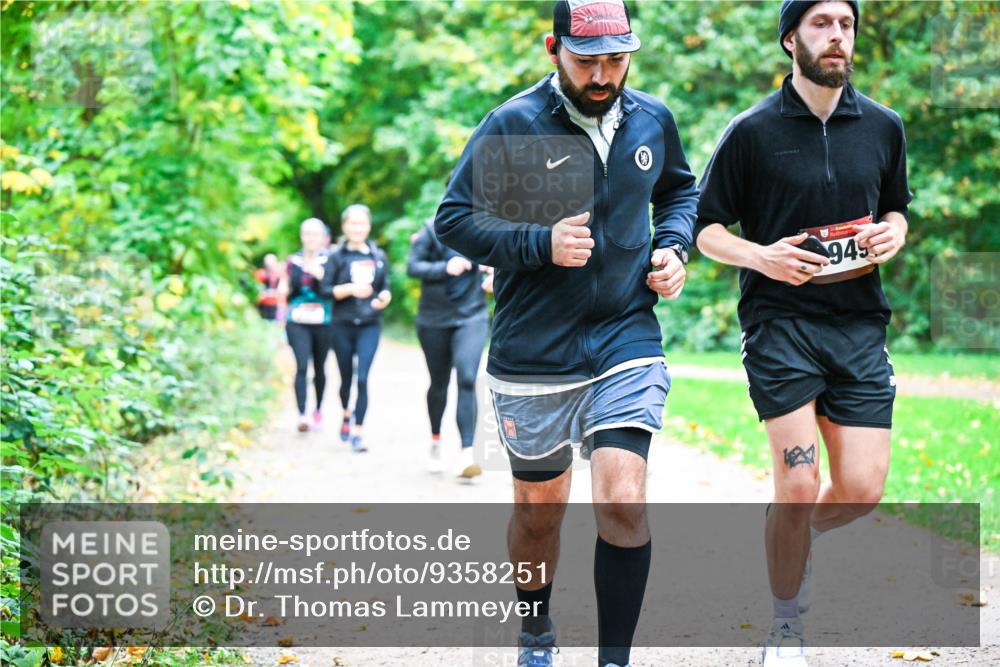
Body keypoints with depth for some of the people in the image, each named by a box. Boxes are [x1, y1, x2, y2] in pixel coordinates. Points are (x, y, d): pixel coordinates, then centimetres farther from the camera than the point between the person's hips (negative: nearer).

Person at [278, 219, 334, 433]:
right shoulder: (294, 261, 10)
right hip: (297, 322, 1)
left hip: (322, 323, -1)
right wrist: (283, 289, -4)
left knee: (319, 368, 9)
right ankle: (302, 415, -19)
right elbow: (286, 292, 18)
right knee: (301, 367, -13)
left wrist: (321, 275, -22)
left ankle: (318, 409, 31)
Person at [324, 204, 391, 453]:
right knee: (347, 377, 12)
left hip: (370, 325, 0)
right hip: (343, 325, 0)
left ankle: (358, 432, -10)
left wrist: (384, 298, -9)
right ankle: (346, 414, 41)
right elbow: (326, 289, -5)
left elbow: (386, 287, 13)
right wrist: (351, 289, -19)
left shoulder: (378, 256, 7)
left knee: (362, 378, -12)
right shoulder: (336, 257, 0)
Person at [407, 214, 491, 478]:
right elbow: (413, 266, -15)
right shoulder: (433, 230, -9)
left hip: (472, 317, 0)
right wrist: (446, 268, -30)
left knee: (467, 379, -18)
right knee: (439, 383, 14)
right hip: (434, 320, 0)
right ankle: (435, 439, 41)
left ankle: (467, 454, -21)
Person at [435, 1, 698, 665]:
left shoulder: (653, 121, 4)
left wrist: (674, 247, 3)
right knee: (539, 510, 12)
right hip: (533, 355, -1)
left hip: (627, 341, 2)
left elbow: (681, 192, 23)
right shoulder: (511, 126, -9)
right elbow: (454, 219, -7)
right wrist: (541, 244, -20)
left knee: (623, 500, -15)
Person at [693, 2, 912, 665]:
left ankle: (800, 534, 33)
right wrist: (760, 257, -15)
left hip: (859, 324, 4)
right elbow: (706, 229, 3)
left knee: (862, 489, -3)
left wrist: (892, 234, 1)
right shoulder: (752, 131, -1)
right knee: (799, 485, -10)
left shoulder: (883, 127, 9)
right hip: (781, 322, -3)